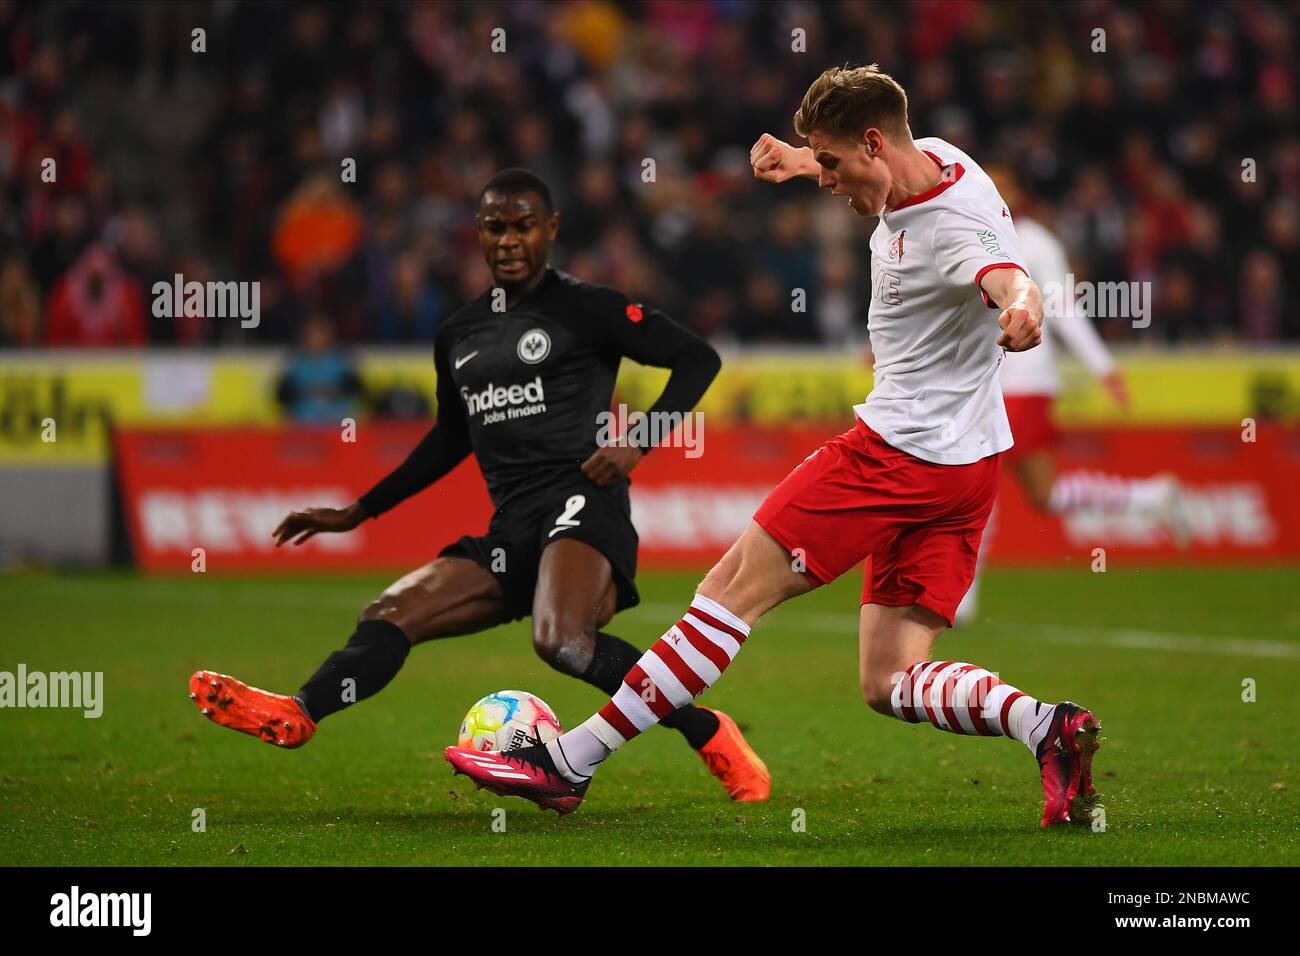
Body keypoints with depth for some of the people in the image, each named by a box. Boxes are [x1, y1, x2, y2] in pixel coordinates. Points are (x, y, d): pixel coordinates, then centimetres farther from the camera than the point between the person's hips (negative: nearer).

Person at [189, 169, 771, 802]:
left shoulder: (586, 310, 1)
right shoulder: (459, 335, 20)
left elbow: (698, 358, 0)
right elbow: (452, 437, 34)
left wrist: (639, 442, -13)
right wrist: (358, 513, 33)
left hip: (579, 506, -7)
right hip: (510, 531, 7)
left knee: (561, 641, -34)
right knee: (389, 616, -11)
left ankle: (710, 735, -22)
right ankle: (297, 714, -33)